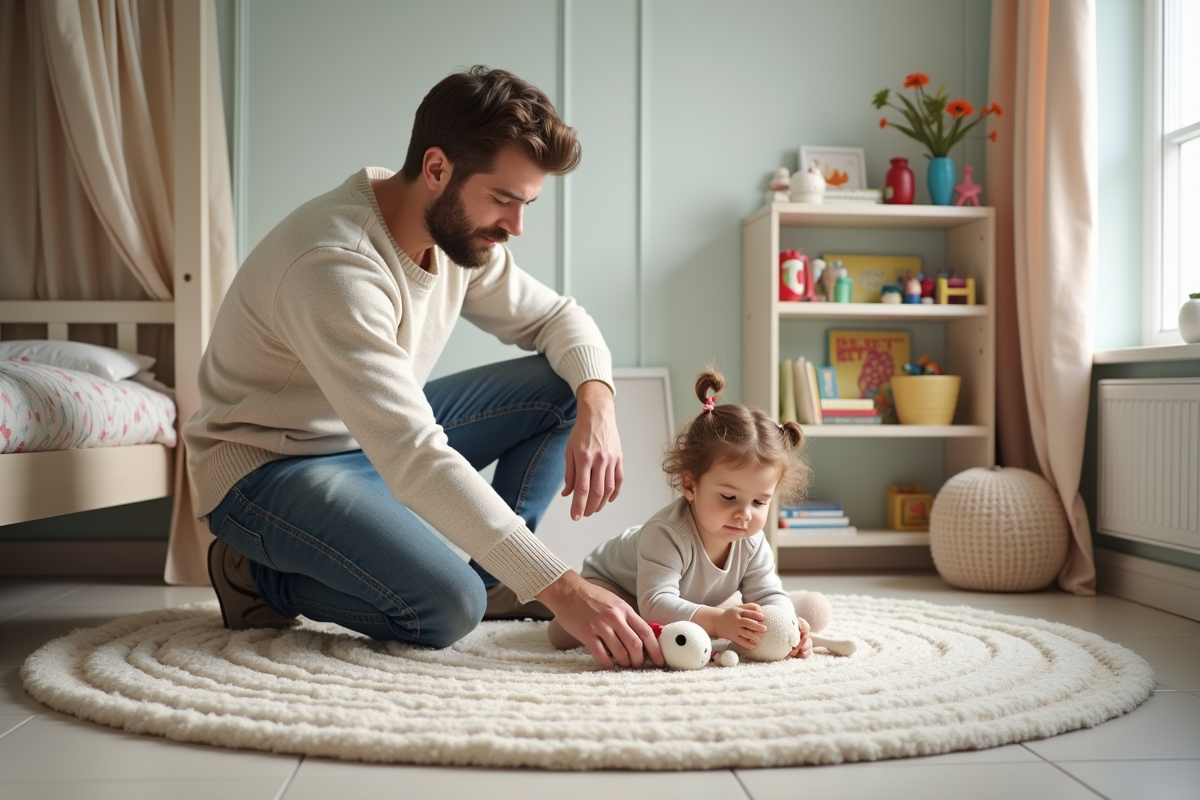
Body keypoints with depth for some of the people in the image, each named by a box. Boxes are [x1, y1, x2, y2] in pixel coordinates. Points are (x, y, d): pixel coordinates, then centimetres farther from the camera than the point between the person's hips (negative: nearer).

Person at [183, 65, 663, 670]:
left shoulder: (459, 230, -6)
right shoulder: (335, 265, -33)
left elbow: (555, 318, 6)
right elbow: (413, 460, -39)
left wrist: (597, 402, -19)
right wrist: (559, 588, -39)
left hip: (379, 437, 8)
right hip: (270, 467, -8)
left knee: (560, 386, -4)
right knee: (447, 608, -29)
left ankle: (492, 581, 2)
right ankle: (261, 577, -4)